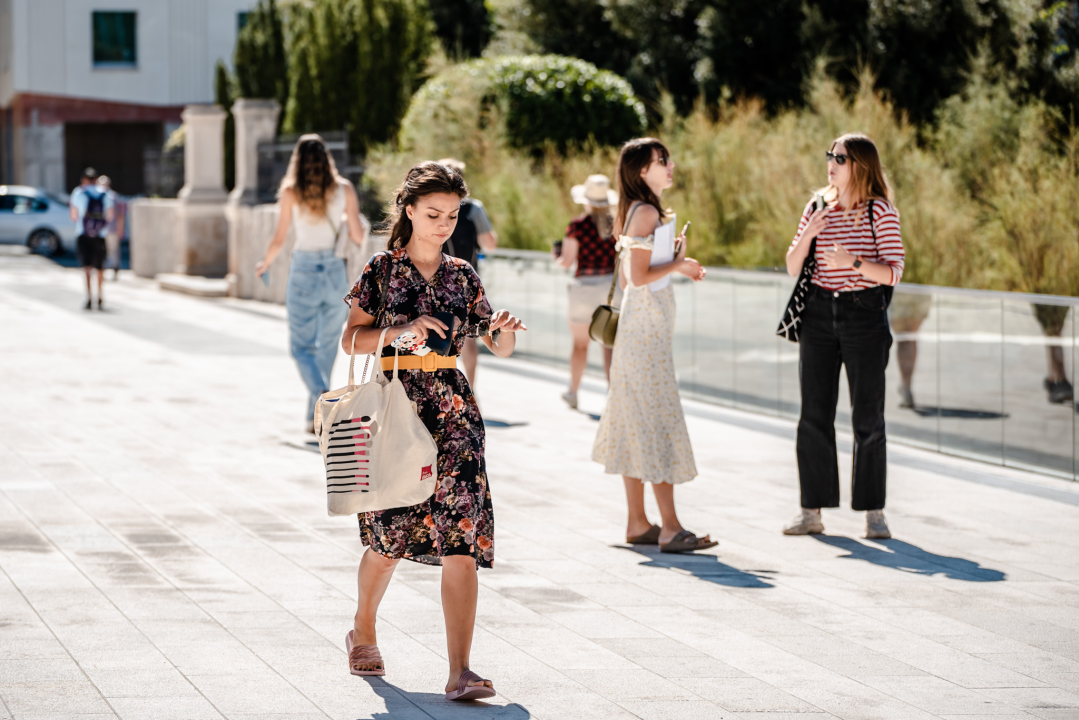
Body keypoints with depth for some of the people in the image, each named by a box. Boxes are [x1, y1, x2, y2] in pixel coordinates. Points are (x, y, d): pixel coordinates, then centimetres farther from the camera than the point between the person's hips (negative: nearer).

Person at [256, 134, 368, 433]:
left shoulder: (290, 193, -3)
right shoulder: (344, 190, 1)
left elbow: (279, 240, -2)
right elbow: (359, 237, 1)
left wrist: (264, 264, 16)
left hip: (304, 273, -2)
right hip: (336, 272, 2)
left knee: (302, 347, 4)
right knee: (327, 348, 14)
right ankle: (315, 417, 19)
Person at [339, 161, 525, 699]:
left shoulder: (462, 276, 9)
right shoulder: (382, 270, 1)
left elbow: (498, 348, 8)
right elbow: (352, 340, -2)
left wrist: (504, 331, -15)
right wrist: (401, 330, -18)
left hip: (452, 413, 2)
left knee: (460, 541, -10)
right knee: (390, 537, 7)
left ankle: (460, 671, -15)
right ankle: (363, 632, 37)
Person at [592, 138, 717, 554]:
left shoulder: (636, 213, 16)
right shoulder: (647, 212, -14)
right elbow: (638, 277, -20)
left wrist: (676, 263, 13)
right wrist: (677, 264, -7)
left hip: (643, 327, 10)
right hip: (648, 324, -10)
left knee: (637, 425, 10)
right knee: (657, 421, -10)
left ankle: (637, 523, 13)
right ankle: (670, 528, -11)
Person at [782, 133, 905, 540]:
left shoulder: (881, 211, -5)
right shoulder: (817, 208, 9)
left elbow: (893, 273, -10)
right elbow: (792, 268, 9)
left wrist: (854, 262, -26)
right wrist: (807, 235, -9)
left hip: (865, 312, -4)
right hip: (819, 312, 4)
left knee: (868, 417, -1)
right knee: (814, 415, 3)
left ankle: (874, 513, 7)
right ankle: (812, 512, 9)